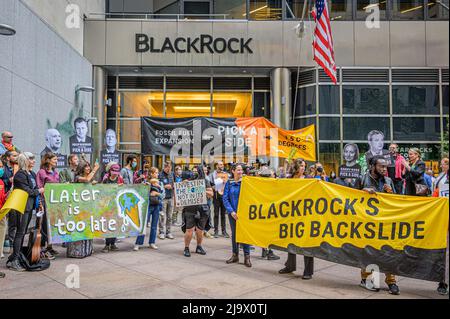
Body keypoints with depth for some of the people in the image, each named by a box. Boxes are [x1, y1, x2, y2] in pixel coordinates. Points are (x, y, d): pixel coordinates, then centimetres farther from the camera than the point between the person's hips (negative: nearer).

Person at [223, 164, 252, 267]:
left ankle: (247, 257, 4)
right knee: (234, 233, 11)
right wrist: (231, 211, -9)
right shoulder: (229, 183, 3)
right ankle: (235, 255, 22)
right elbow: (225, 199, 0)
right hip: (232, 213, 2)